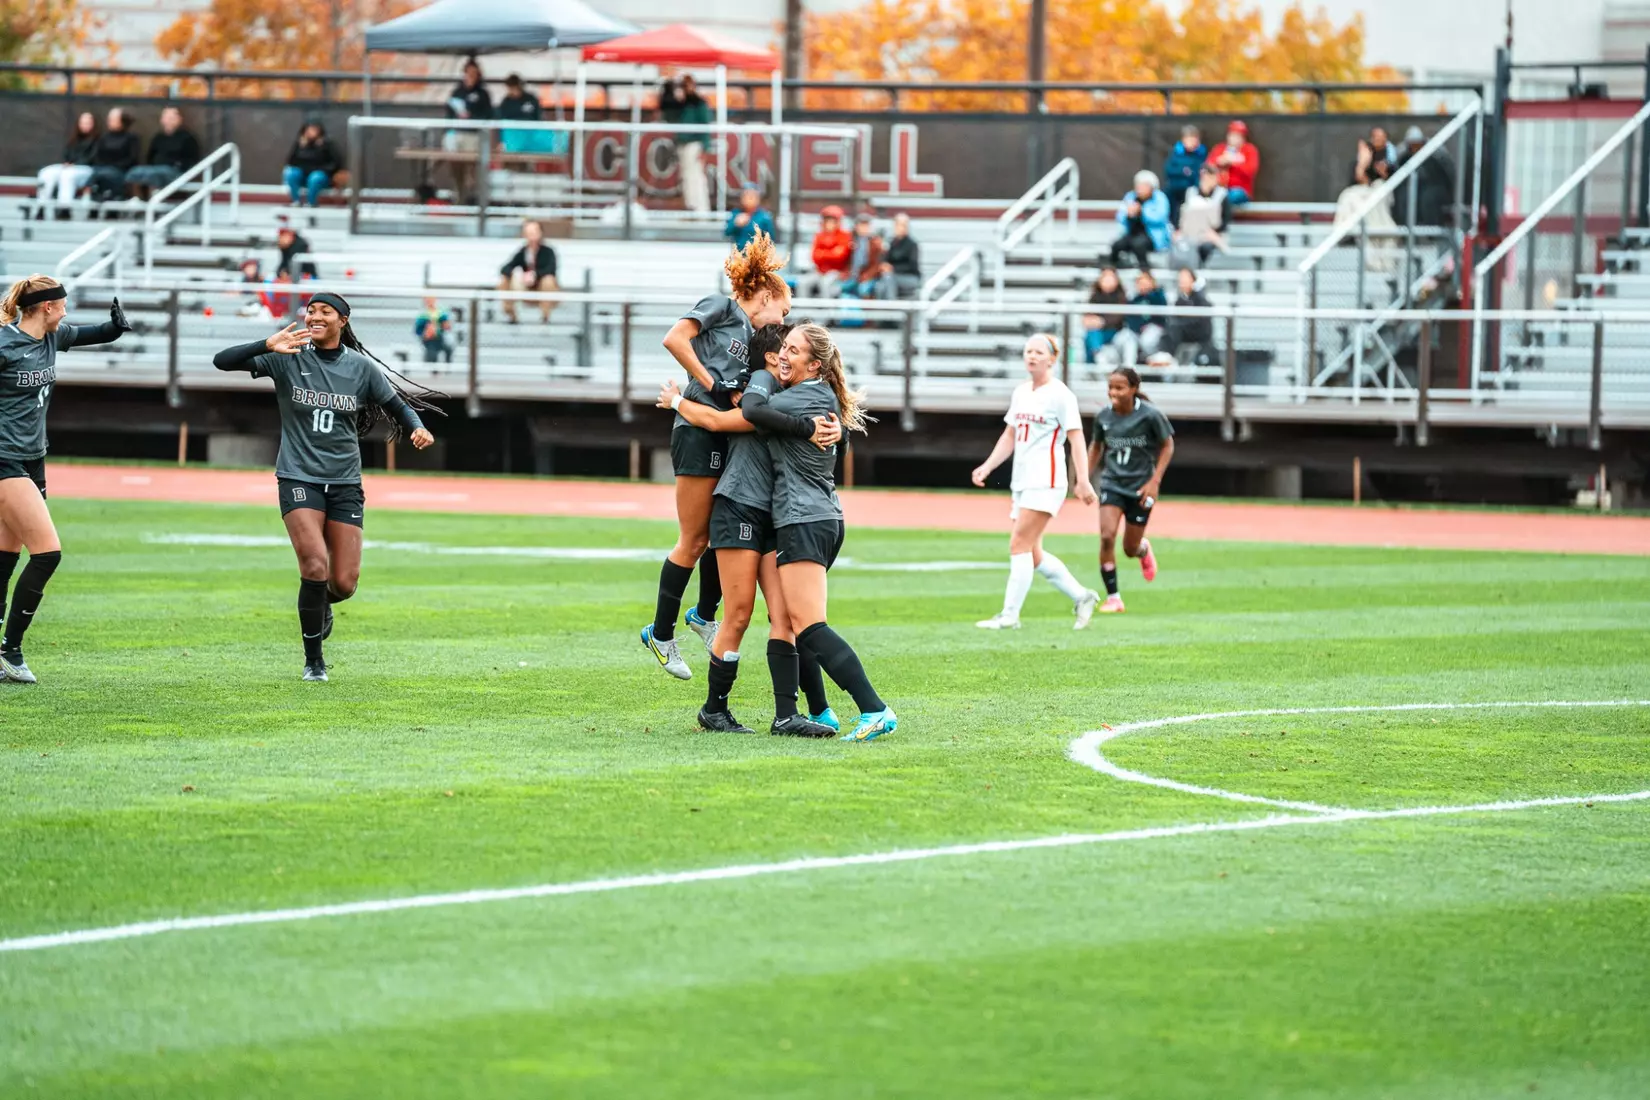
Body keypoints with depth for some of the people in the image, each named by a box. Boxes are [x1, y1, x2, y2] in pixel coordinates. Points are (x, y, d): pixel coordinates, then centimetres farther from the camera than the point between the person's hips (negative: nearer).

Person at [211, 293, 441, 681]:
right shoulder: (287, 359, -4)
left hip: (345, 483, 2)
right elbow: (222, 361, -12)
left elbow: (397, 405, 12)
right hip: (298, 478, -2)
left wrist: (418, 428, -11)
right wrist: (267, 346, -29)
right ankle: (313, 660, 0)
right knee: (315, 567, -19)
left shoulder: (361, 367, 2)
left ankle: (321, 605, 37)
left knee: (344, 583, -3)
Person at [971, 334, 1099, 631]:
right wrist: (987, 466, 10)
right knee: (1032, 553, 8)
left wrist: (1082, 481, -18)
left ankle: (1010, 615, -11)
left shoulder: (1060, 394, -7)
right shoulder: (1021, 392, 15)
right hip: (1022, 481, 8)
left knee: (1019, 545, -13)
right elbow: (1010, 436, 21)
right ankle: (1082, 596, 22)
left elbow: (1076, 438, -11)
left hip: (1046, 481, -8)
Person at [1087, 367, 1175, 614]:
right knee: (1107, 537, -19)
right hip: (1112, 484, 2)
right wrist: (1085, 479, 9)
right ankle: (1113, 597, -8)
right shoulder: (1103, 416, -4)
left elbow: (1167, 446, -3)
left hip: (1141, 486, -2)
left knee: (1130, 548, 7)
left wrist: (1155, 481, -10)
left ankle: (1143, 549, 47)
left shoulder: (1150, 415, -14)